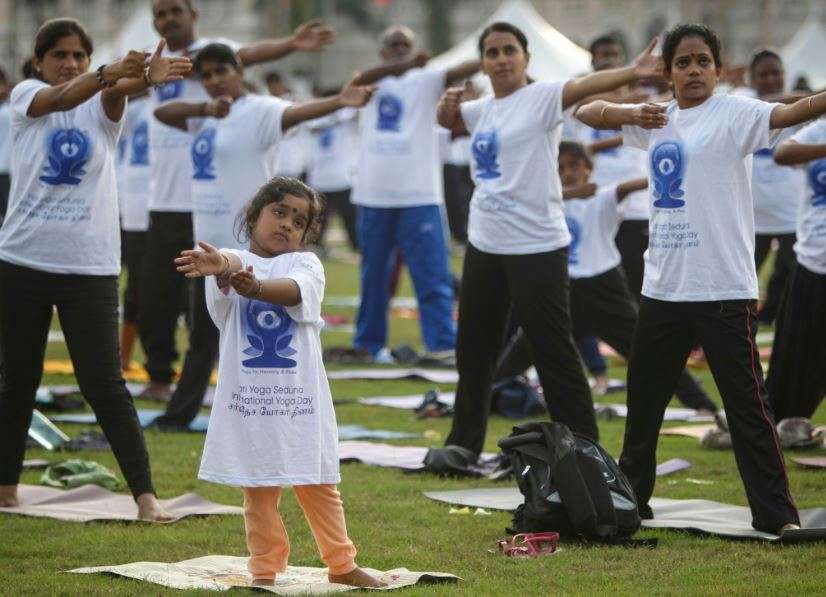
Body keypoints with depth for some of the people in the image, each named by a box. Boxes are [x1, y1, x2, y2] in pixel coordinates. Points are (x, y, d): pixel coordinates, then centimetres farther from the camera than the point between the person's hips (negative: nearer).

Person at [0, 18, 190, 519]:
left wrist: (144, 79, -49)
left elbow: (115, 93, -24)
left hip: (90, 267, -1)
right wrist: (111, 72, -44)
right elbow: (62, 98, -23)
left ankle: (145, 495, -4)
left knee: (105, 386, -6)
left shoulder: (103, 105, 1)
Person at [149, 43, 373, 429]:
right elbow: (162, 113, 1)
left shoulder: (259, 111, -12)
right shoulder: (206, 117, 13)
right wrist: (206, 107, -19)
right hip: (210, 243, 9)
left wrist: (338, 102, -53)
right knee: (203, 335, 19)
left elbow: (295, 112, -30)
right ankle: (180, 413, 30)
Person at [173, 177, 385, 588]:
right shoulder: (235, 262, 1)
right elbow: (231, 264, -25)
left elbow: (292, 291, -21)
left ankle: (341, 564, 26)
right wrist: (222, 267, -51)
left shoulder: (306, 264, 2)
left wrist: (255, 286, -43)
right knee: (258, 491, 6)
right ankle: (265, 570, 18)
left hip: (301, 398, 1)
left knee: (319, 486, 11)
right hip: (248, 397, -1)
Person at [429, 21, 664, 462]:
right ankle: (464, 443, 32)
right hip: (484, 244, 8)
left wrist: (631, 72, -48)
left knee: (554, 353, -5)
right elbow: (449, 121, 31)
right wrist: (448, 104, 6)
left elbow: (585, 85, -29)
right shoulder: (483, 109, 11)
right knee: (473, 350, 18)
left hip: (535, 247, -8)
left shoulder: (541, 98, -10)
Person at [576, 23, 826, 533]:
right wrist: (632, 114, -11)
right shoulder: (656, 117, 11)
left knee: (747, 403, -6)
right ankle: (631, 496, 34)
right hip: (663, 286, 7)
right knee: (644, 396, 18)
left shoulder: (733, 114, -7)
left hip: (725, 289, -6)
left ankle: (777, 513, -3)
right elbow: (588, 112, 10)